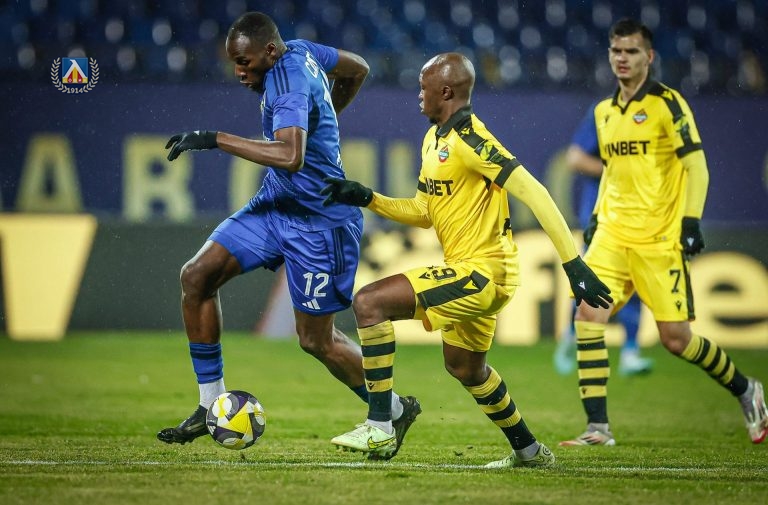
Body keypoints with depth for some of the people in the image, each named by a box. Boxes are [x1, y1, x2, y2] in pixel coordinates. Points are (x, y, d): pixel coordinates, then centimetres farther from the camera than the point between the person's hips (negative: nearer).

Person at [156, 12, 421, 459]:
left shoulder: (288, 84, -26)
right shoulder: (300, 50, 2)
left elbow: (290, 156, -42)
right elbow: (358, 69, 20)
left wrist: (215, 139, -39)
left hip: (319, 221, -10)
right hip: (277, 203, 10)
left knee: (316, 339, 0)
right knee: (197, 276, -3)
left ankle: (396, 410, 23)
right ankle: (211, 406, 5)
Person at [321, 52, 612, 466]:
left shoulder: (468, 138, -19)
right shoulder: (434, 138, 12)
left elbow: (533, 193, -25)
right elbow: (423, 212, 21)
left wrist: (574, 264, -29)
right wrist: (366, 198, 9)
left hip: (482, 272, -11)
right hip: (474, 273, 11)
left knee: (368, 303, -18)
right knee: (465, 367, 28)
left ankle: (379, 426, -15)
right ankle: (529, 451, 43)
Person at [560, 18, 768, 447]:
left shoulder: (666, 103, -6)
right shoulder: (605, 111, 13)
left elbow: (696, 166, -9)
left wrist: (691, 221, -17)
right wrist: (597, 216, 18)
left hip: (658, 238, -6)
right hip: (613, 234, 6)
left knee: (676, 337, -4)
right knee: (589, 315, -12)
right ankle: (598, 427, -9)